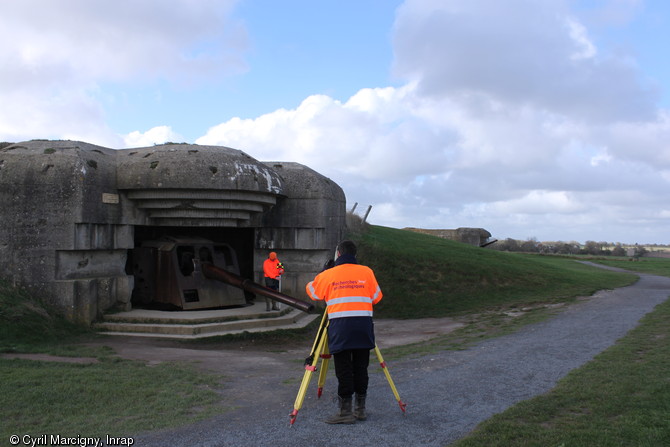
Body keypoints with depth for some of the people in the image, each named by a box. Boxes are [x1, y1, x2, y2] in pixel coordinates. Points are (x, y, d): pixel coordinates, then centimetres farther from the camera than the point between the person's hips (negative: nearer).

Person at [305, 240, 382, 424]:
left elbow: (312, 291, 20)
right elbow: (377, 297, 14)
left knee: (343, 370, 1)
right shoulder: (367, 272, 8)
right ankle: (360, 409, 18)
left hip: (340, 327, -2)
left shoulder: (328, 274, 5)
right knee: (361, 368, 11)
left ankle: (346, 412, 2)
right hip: (363, 325, 2)